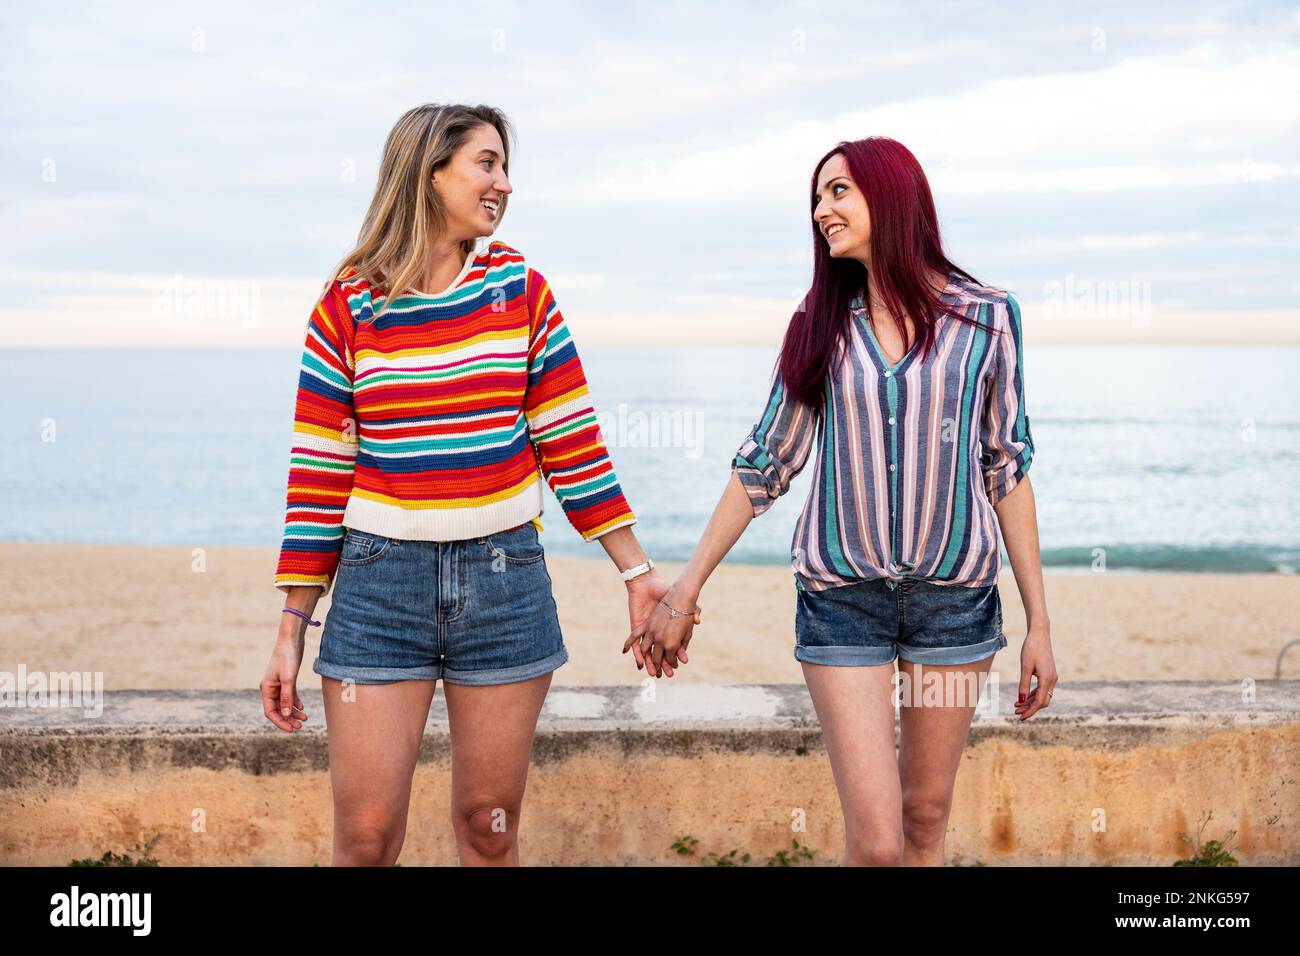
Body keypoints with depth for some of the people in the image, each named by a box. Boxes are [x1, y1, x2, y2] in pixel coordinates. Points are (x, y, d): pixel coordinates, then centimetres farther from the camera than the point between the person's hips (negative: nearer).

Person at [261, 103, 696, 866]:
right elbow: (318, 472, 1)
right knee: (366, 840, -2)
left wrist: (638, 571, 3)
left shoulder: (521, 289, 3)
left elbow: (573, 444, 5)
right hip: (380, 577, -1)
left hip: (505, 576, 2)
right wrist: (292, 629, -1)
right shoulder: (348, 304, -1)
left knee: (491, 830, 8)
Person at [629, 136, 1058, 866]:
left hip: (957, 594, 0)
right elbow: (764, 465, 8)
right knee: (875, 841, -8)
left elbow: (1008, 470, 2)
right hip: (842, 597, 0)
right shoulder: (822, 326, 4)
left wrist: (1039, 623, 1)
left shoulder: (986, 317, -1)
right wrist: (685, 591, 7)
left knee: (927, 819, 10)